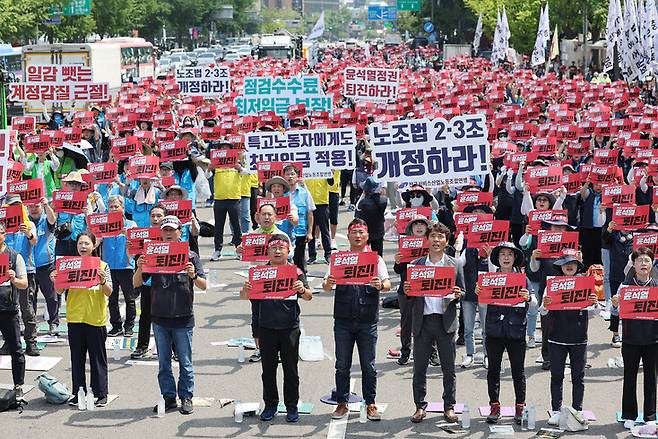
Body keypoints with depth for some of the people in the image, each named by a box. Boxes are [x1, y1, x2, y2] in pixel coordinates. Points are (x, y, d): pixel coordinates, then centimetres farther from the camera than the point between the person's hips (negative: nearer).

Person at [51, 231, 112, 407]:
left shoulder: (102, 266, 0)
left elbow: (109, 292, -6)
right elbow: (60, 291, 3)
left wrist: (102, 281, -26)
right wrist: (55, 282, -17)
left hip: (96, 319, -2)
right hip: (75, 318, 3)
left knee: (98, 358, 3)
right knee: (77, 358, 9)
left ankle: (101, 394, 8)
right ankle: (78, 393, 16)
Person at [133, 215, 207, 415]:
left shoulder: (190, 256, 1)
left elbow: (203, 286, -1)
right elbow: (136, 284, 3)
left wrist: (193, 276, -22)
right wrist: (140, 268, -16)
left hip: (183, 318, -2)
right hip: (160, 318, 2)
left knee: (185, 362, 4)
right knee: (163, 362, 9)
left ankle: (186, 397, 13)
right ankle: (168, 397, 17)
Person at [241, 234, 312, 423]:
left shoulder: (296, 272, 1)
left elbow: (309, 297, -5)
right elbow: (246, 295, 3)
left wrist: (302, 290, -28)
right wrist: (245, 289, -21)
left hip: (290, 328, -1)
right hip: (266, 328, 1)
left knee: (291, 368, 4)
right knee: (268, 368, 8)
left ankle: (292, 406, 13)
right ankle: (270, 405, 18)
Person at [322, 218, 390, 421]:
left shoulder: (376, 259, 6)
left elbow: (388, 284, -4)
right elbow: (325, 285, 2)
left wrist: (380, 285, -27)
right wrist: (328, 284, -22)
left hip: (367, 321, -1)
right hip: (343, 320, 1)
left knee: (368, 366, 3)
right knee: (342, 365, 6)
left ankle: (370, 404, 12)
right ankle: (342, 404, 14)